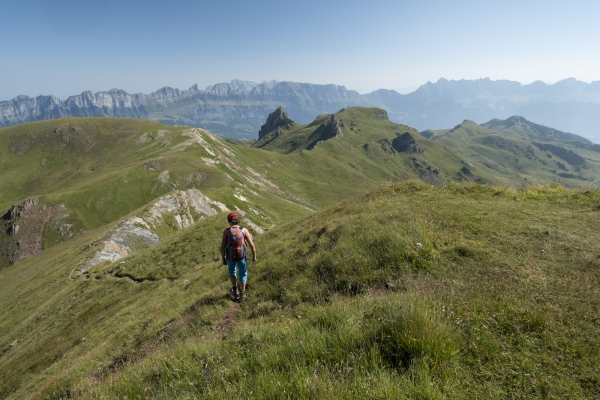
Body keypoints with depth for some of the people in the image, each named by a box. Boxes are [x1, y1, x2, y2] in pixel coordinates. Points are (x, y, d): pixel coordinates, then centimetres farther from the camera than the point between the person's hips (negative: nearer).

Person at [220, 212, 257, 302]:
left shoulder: (226, 231, -12)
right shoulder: (244, 230, -11)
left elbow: (223, 247, -10)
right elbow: (252, 245, -11)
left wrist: (223, 259, 6)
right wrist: (254, 256, 4)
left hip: (230, 257, 1)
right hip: (241, 256, 0)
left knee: (232, 271, 32)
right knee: (242, 274, 22)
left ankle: (235, 290, 28)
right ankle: (242, 294, 25)